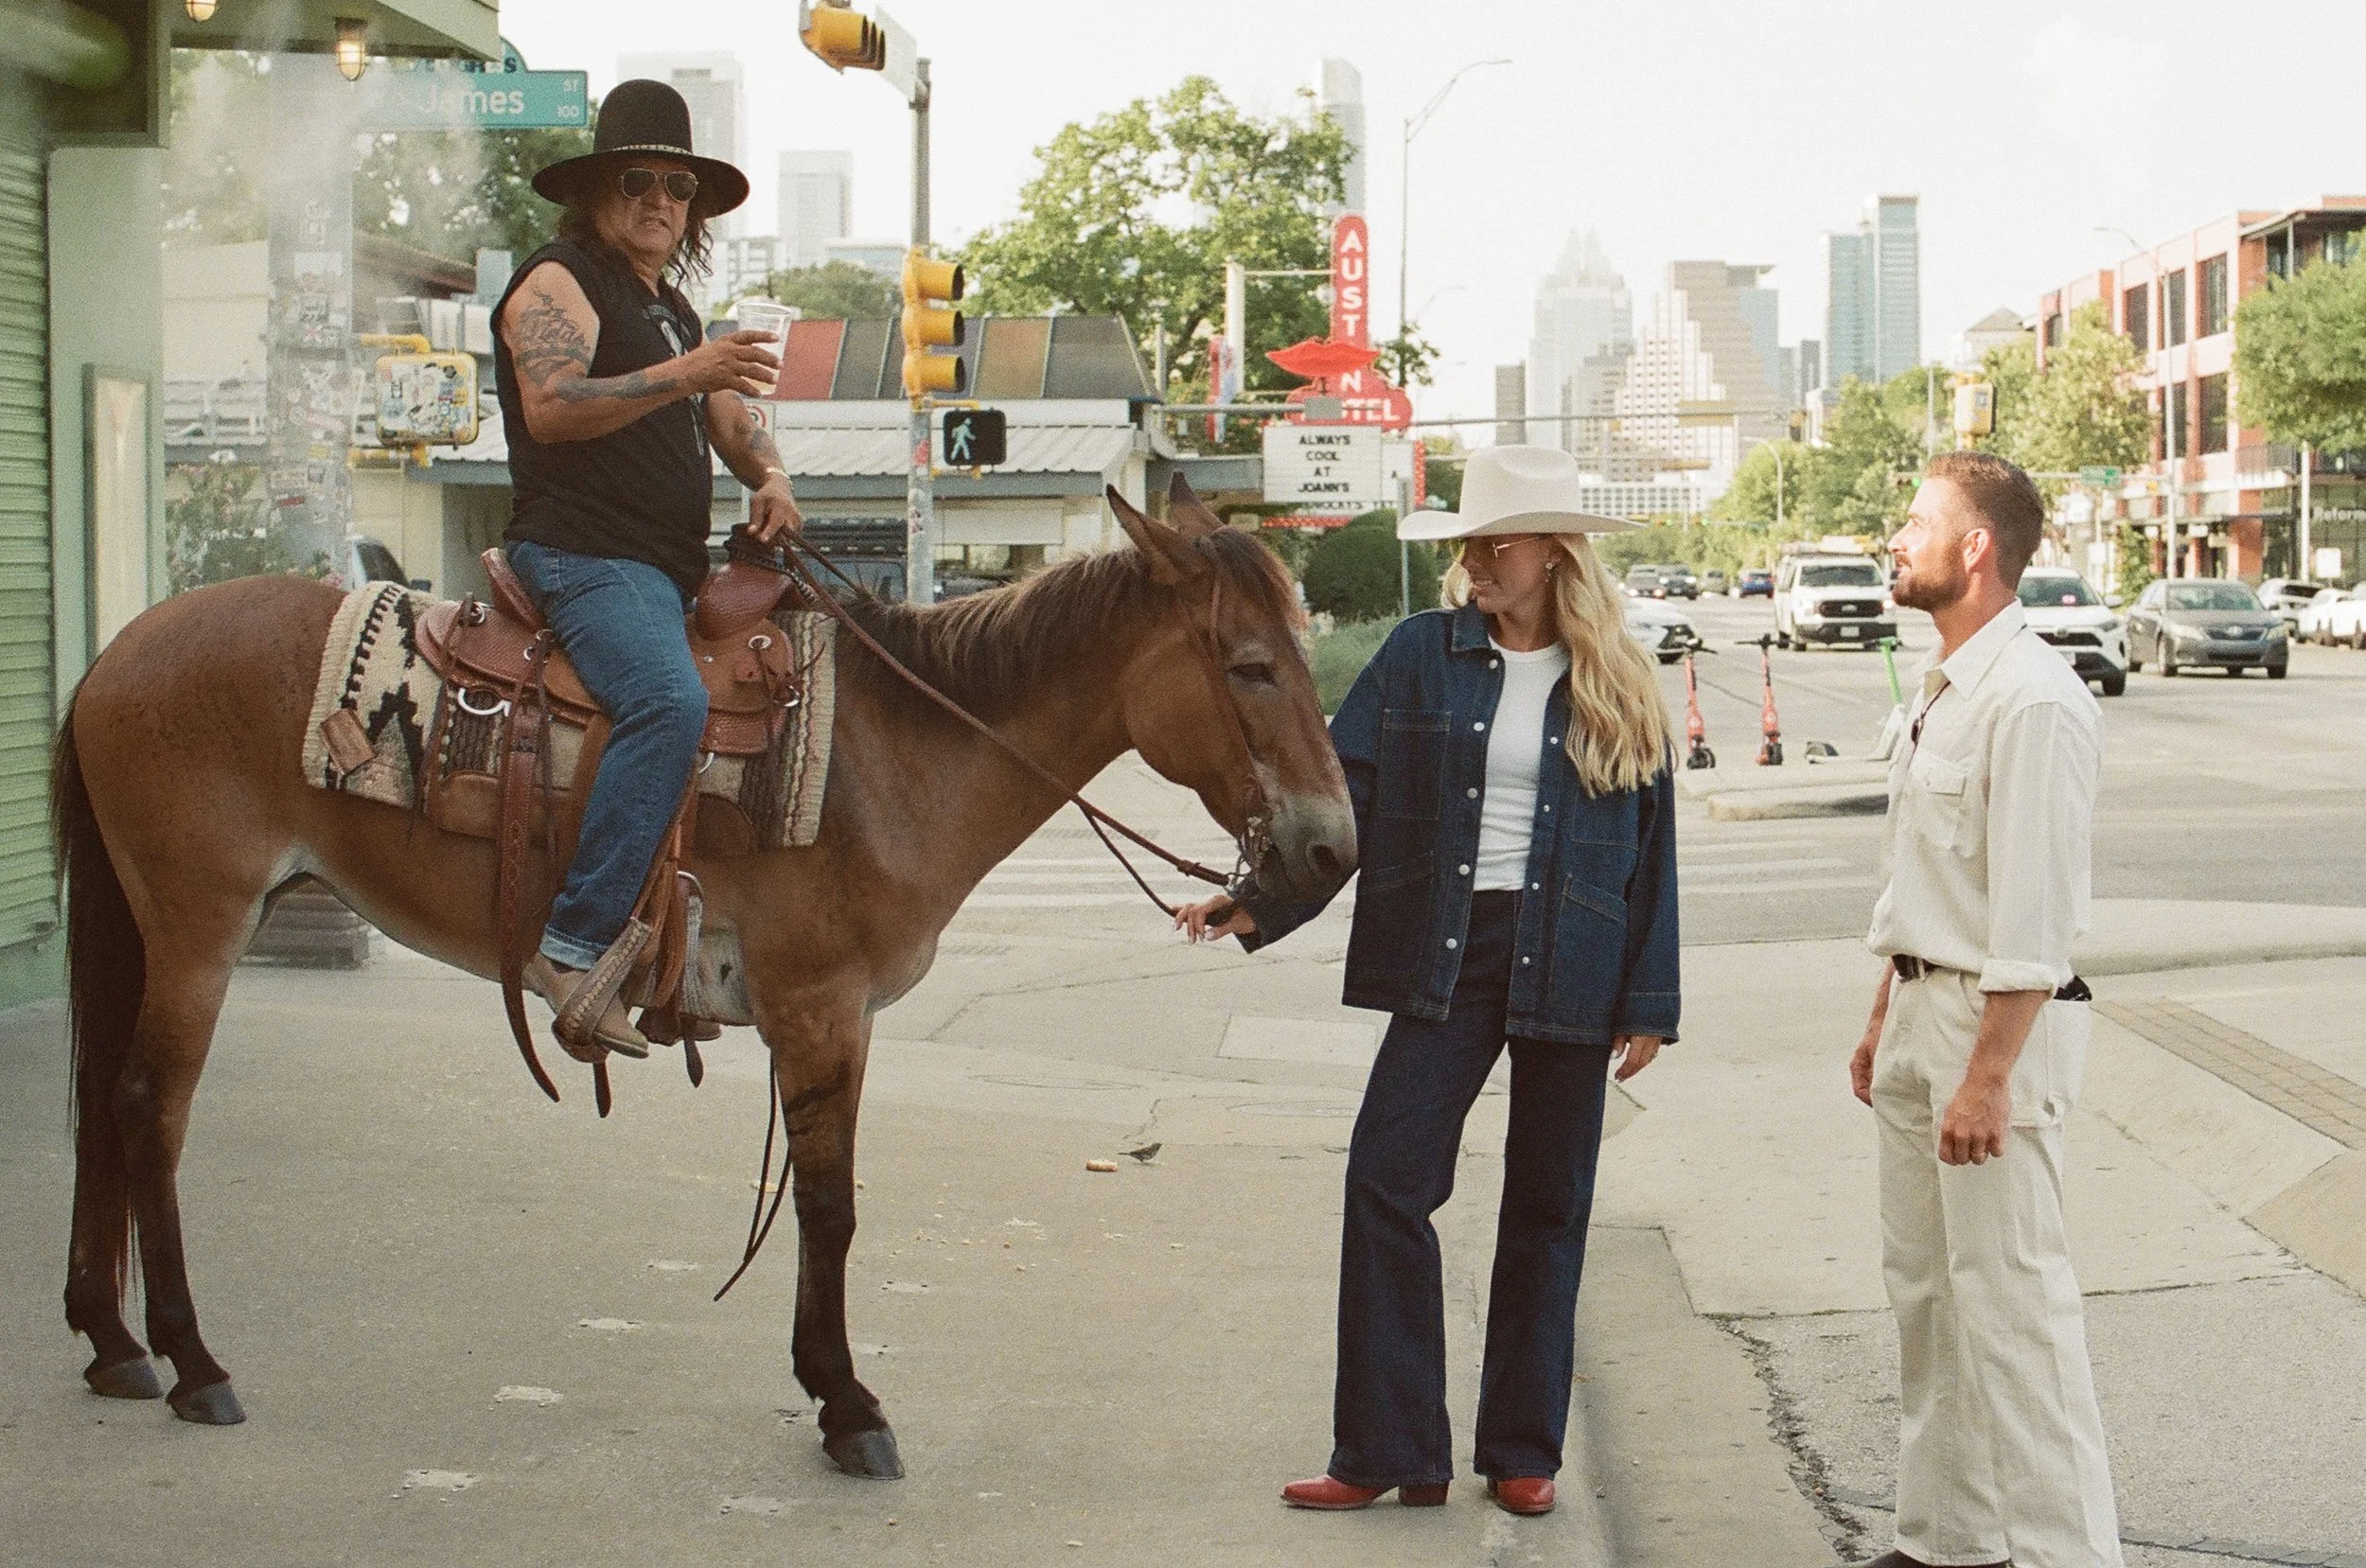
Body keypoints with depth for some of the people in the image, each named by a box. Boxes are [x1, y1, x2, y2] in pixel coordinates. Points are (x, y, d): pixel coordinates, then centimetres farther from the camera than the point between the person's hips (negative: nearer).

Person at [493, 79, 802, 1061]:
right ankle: (578, 944, -38)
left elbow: (731, 420, 25)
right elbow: (551, 408, -19)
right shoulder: (558, 285, -2)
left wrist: (768, 476, 2)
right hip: (582, 555, -10)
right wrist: (685, 373, -25)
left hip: (673, 569, 10)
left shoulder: (675, 310, 26)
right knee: (669, 700, -34)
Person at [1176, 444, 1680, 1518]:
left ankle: (1523, 1452, 18)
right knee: (1386, 1182, -8)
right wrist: (1259, 903, -9)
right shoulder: (1424, 654, 3)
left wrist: (1649, 1004, 2)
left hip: (1567, 972, 0)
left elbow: (1650, 852, 4)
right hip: (1444, 957, 1)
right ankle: (1388, 1450, -1)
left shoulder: (1616, 686, 3)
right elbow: (1344, 789, 2)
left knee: (1546, 1208, 6)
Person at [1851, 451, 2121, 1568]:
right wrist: (1884, 1023, 22)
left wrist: (1990, 1075, -24)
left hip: (1998, 1016, -10)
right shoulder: (1942, 691, 12)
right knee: (1923, 1287, 15)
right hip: (1921, 1008, 10)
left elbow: (2033, 911, -22)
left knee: (2008, 1298, -7)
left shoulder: (2032, 701, -19)